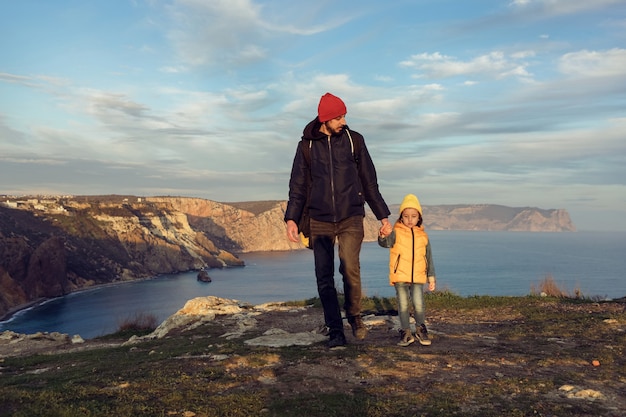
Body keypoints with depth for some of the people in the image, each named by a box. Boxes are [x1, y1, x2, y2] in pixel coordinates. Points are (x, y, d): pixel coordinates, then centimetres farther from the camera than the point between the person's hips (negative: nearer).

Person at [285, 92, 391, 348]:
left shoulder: (354, 140, 4)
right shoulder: (307, 145, 4)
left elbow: (369, 182, 9)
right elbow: (298, 186, 6)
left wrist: (382, 215, 9)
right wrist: (291, 218, -6)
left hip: (351, 218, -1)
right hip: (320, 221, 1)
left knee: (350, 268, -18)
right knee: (324, 278, 0)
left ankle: (354, 315, 9)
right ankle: (335, 332, 12)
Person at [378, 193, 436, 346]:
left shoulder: (423, 236, 9)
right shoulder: (396, 232, 0)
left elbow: (429, 258, 15)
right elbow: (385, 243, -21)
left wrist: (431, 277, 13)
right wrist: (383, 236, -44)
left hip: (418, 277, 1)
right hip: (400, 276, -1)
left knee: (419, 304, -7)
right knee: (403, 305, 3)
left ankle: (421, 329, 16)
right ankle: (406, 332, 16)